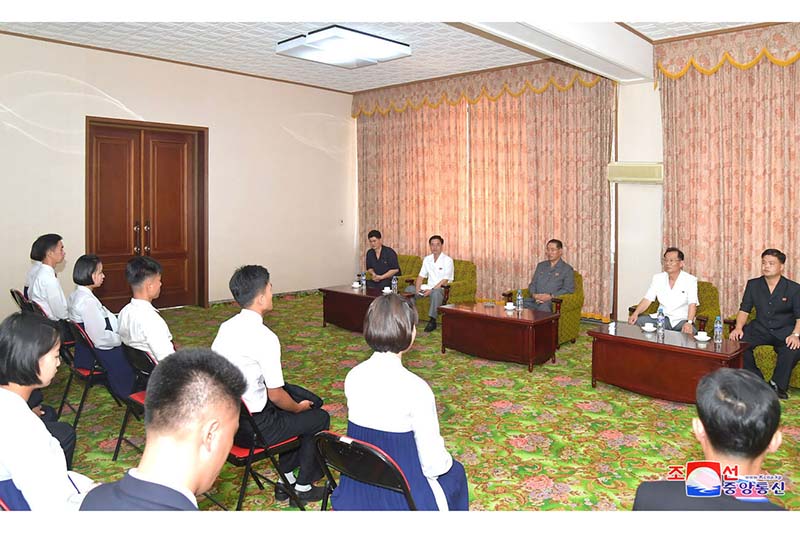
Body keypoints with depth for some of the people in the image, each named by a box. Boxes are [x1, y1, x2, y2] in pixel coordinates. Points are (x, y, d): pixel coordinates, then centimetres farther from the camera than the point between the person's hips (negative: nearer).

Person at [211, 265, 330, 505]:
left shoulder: (227, 326, 0)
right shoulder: (265, 337, -24)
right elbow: (276, 395, -19)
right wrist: (298, 407, 3)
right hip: (252, 427, -8)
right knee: (319, 418, 11)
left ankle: (286, 479, 32)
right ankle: (303, 487, 28)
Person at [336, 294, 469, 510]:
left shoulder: (353, 377, -9)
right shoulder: (415, 388, -26)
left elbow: (364, 436, 5)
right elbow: (433, 464, -18)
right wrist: (445, 461, 3)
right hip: (403, 500, -5)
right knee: (455, 472, 27)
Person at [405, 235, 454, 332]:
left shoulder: (447, 260, -9)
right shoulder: (427, 259, 11)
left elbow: (445, 280, -16)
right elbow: (421, 276, 11)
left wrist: (431, 290, -24)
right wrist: (417, 288, -8)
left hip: (442, 288, -6)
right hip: (429, 287, 6)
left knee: (435, 292, -40)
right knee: (408, 289, -11)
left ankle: (432, 321, -32)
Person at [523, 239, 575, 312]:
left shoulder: (567, 269, 7)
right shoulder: (540, 265, 23)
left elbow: (569, 289, -2)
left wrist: (550, 296, -14)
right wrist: (534, 295, -3)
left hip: (552, 301, -4)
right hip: (535, 300, 4)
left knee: (543, 308, -39)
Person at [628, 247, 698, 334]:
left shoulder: (690, 280, -4)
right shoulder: (657, 278, 7)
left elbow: (692, 304, -16)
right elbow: (647, 299, 1)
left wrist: (689, 322, -34)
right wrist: (635, 313, -17)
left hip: (682, 320, -4)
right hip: (662, 317, 4)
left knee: (689, 332, -36)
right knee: (638, 321, -20)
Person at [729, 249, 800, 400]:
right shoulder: (753, 284, 7)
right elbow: (744, 310, 7)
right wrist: (738, 327, -12)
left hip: (784, 331, -2)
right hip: (760, 329, 3)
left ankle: (778, 385, -12)